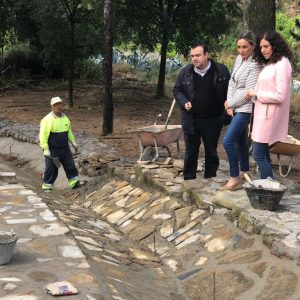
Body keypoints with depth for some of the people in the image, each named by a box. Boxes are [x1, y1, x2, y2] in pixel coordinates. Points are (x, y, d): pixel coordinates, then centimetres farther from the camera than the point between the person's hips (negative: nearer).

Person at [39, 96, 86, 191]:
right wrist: (45, 149, -20)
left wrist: (73, 142, 17)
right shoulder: (47, 119, -14)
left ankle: (74, 182, 18)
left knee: (70, 165, 9)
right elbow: (43, 135, -16)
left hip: (65, 148, 6)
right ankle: (47, 186, 12)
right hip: (52, 150, -6)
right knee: (51, 168, 1)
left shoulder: (65, 118, 7)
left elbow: (69, 131, 21)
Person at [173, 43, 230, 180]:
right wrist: (184, 102, -8)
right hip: (191, 120, 1)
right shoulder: (185, 72, 1)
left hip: (213, 120, -1)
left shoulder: (221, 70, -4)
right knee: (191, 153, 8)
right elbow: (177, 90, 9)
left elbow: (230, 90, 4)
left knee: (211, 153, 10)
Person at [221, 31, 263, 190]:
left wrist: (230, 104, -9)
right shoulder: (239, 58, 7)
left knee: (228, 141, -13)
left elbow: (248, 91, -19)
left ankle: (235, 178, -4)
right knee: (240, 140, 17)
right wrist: (229, 104, -1)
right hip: (236, 108, 8)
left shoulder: (255, 65, -17)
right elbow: (232, 81, 9)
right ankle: (244, 172, 31)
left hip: (245, 109, -8)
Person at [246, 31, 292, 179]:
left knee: (259, 154, -7)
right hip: (263, 114, 9)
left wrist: (256, 94, -10)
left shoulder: (282, 64, -14)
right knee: (263, 154, 14)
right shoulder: (269, 64, 14)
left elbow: (279, 96, -19)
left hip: (269, 115, -9)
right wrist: (253, 95, 2)